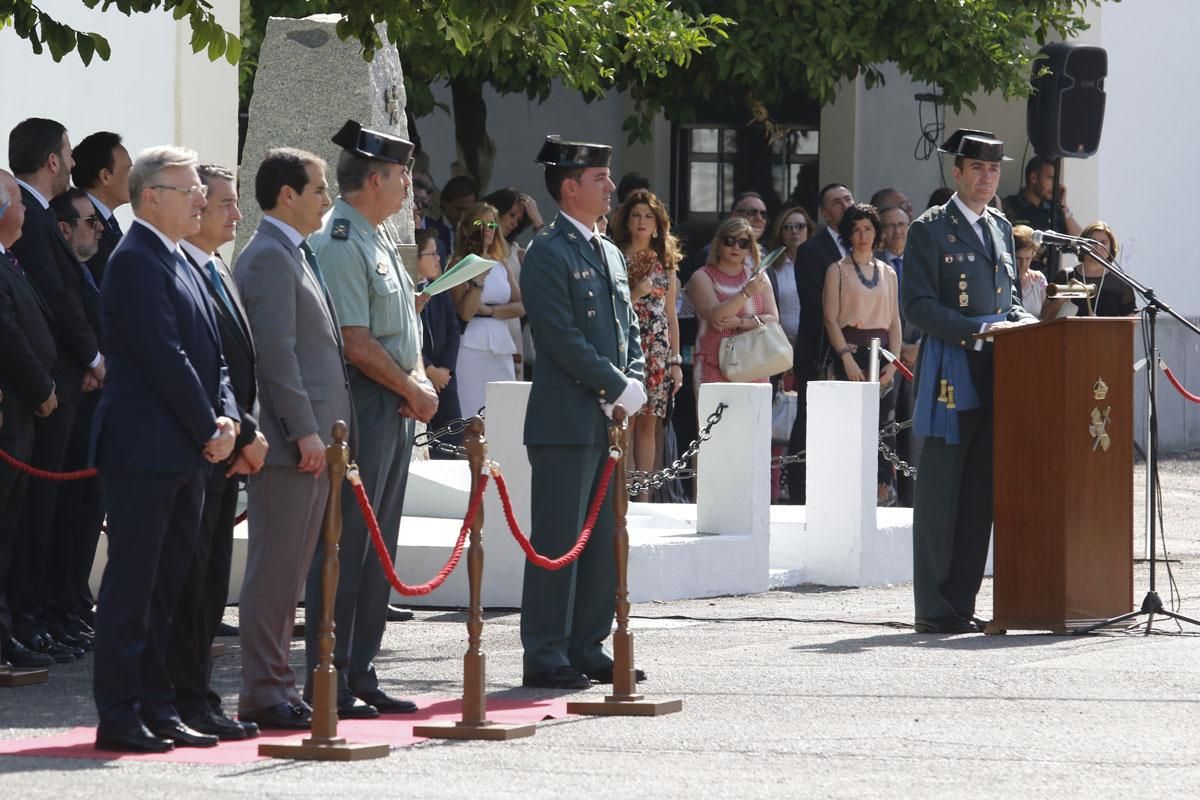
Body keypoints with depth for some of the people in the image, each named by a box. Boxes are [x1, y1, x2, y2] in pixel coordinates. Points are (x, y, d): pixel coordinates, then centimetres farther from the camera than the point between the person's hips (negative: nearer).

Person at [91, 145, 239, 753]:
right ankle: (118, 717, -4)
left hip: (186, 451, 10)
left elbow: (208, 353, 17)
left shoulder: (179, 263, 18)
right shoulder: (136, 261, -13)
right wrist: (208, 430, -12)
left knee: (168, 585, 11)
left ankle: (157, 709, 16)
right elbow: (165, 357, -18)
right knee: (132, 583, -6)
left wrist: (226, 417, 1)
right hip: (145, 450, -9)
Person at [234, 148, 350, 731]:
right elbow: (275, 353, -19)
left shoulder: (294, 255, 19)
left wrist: (318, 432, 18)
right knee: (276, 568, -7)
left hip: (311, 439, 10)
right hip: (289, 441, -10)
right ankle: (263, 694, -4)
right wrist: (304, 432, -21)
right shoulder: (268, 257, -12)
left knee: (288, 571, 12)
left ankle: (276, 688, 16)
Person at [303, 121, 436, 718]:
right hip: (358, 406, -10)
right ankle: (329, 684, -5)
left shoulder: (378, 240, 17)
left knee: (377, 550, 12)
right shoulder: (339, 244, -15)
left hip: (395, 409, 10)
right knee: (345, 547, -7)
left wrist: (419, 381, 4)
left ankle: (359, 675, 18)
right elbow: (355, 343, -19)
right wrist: (413, 391, -8)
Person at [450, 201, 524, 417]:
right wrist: (480, 274, -17)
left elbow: (520, 306, 7)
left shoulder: (502, 265, 16)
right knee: (473, 418, -8)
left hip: (502, 349, 5)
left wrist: (489, 310, -7)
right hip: (472, 348, -5)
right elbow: (465, 312, -11)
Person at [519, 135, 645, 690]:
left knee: (602, 538, 10)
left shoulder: (609, 253, 19)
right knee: (558, 540, -6)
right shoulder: (548, 254, -9)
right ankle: (545, 656, -3)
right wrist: (619, 388, -14)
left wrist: (632, 383, 3)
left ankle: (586, 648, 17)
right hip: (566, 419, -9)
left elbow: (629, 328, 21)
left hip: (608, 417, 9)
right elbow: (563, 339, -16)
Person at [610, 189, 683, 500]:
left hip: (657, 350, 4)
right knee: (624, 421, -8)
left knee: (649, 423, 3)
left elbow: (671, 315, 16)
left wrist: (676, 361, 11)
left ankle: (644, 494, 5)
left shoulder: (666, 262, 15)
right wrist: (635, 294, -15)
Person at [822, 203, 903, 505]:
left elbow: (894, 321, 14)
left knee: (879, 421, -5)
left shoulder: (888, 273, 16)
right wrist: (847, 358, -13)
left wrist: (893, 362, 1)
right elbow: (831, 319, -1)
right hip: (851, 349, -3)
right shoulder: (838, 270, 6)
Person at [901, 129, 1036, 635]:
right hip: (951, 370, -7)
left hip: (995, 370, 7)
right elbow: (918, 305, -9)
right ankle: (934, 610, -3)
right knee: (940, 492, -6)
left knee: (980, 494, 5)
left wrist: (1021, 323, 3)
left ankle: (962, 604, 10)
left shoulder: (1000, 229, 20)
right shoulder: (929, 230, -2)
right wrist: (976, 330, -18)